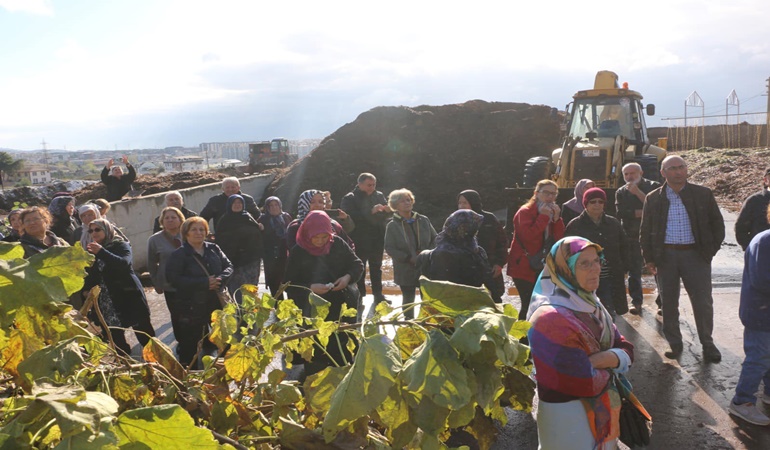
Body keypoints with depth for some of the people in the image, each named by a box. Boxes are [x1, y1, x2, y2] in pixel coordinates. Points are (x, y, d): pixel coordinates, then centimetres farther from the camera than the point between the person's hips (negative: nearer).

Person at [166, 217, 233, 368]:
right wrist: (204, 283, -22)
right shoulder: (179, 255, -8)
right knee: (190, 344, 2)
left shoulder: (214, 249, 6)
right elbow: (173, 278, -18)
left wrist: (220, 279, -17)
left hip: (217, 303, 5)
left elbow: (229, 266, 6)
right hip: (192, 306, -5)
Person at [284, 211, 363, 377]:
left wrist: (348, 277, -14)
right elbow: (290, 285, -4)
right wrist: (310, 288, -22)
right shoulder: (298, 252, -5)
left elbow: (358, 264, 8)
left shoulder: (338, 243, -2)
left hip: (342, 307, 2)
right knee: (316, 353, -3)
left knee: (342, 349, 9)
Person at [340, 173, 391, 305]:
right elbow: (349, 216, -25)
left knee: (376, 268, 17)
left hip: (377, 241, 5)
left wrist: (388, 210, -12)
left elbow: (387, 215, 13)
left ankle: (378, 295, 29)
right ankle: (359, 297, 11)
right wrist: (371, 212, -29)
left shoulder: (379, 196, 7)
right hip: (359, 242, -5)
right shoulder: (350, 198, -9)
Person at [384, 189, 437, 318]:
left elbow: (435, 238, 7)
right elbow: (389, 248, -9)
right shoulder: (392, 226, -6)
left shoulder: (423, 220, 1)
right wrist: (409, 258, -17)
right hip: (405, 271, -2)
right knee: (408, 299, 10)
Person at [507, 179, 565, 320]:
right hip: (523, 267, -7)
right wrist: (543, 217, -20)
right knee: (529, 305, -12)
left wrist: (557, 219, -10)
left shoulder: (552, 213, 14)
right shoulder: (525, 212, -9)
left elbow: (559, 238, 4)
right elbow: (527, 235, -25)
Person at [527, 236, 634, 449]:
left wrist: (603, 358, -19)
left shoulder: (589, 304, 2)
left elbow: (627, 351, 1)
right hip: (568, 417, -8)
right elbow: (587, 383, -26)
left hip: (602, 409, 8)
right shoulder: (550, 319, -27)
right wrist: (611, 363, -7)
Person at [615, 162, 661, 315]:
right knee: (634, 270, 4)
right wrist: (641, 212, -13)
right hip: (632, 236, 2)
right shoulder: (621, 192, 9)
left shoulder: (654, 187, 1)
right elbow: (621, 213, -5)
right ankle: (636, 301, 13)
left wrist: (638, 192, -18)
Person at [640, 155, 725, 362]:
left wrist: (711, 250, 1)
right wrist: (649, 258, 2)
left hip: (695, 254, -1)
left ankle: (707, 345, 20)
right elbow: (645, 231, 7)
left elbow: (717, 223, 8)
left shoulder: (703, 194, 2)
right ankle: (674, 344, 22)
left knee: (703, 302, 3)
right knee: (668, 303, 8)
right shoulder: (653, 199, 3)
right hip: (665, 256, 1)